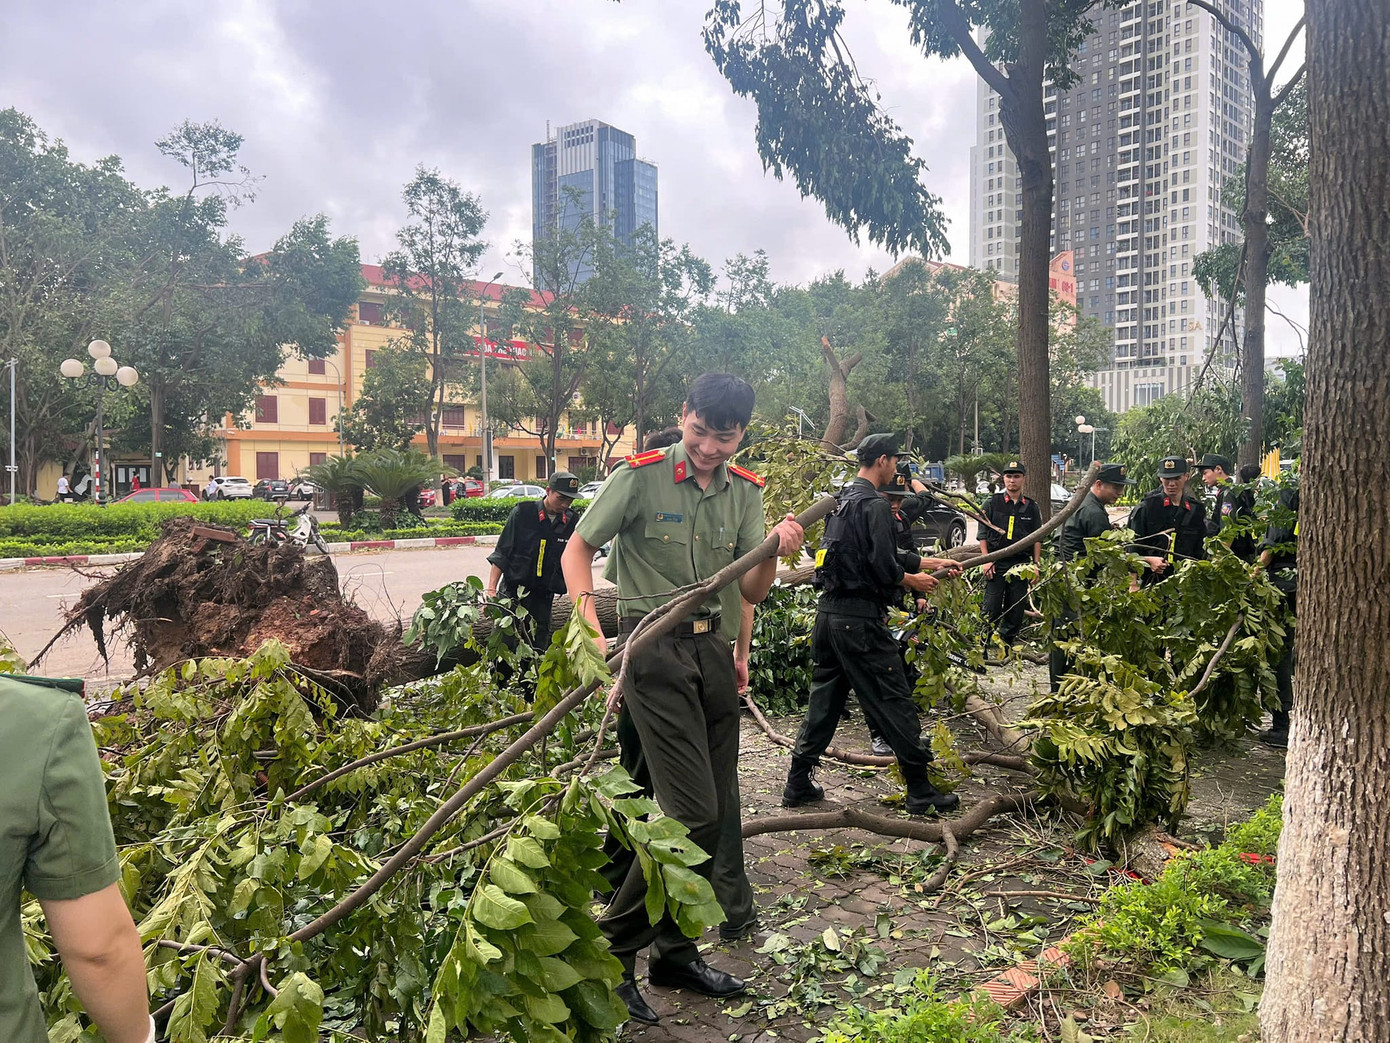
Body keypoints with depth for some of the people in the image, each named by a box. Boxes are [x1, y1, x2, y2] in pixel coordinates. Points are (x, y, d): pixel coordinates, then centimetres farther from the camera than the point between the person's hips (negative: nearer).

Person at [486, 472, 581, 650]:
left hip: (543, 596, 2)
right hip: (511, 591, -2)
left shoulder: (573, 522, 2)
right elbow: (500, 555, -2)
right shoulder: (522, 513, -5)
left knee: (537, 648, 3)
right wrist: (491, 590, -8)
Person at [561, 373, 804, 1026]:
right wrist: (589, 624, -19)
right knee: (693, 810, -13)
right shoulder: (640, 476, -8)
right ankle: (611, 951, 5)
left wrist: (776, 553, -10)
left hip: (714, 649, 7)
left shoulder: (745, 492, 7)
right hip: (653, 649, -6)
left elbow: (750, 592, 8)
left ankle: (675, 953, 29)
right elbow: (578, 547, -6)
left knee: (717, 811, 11)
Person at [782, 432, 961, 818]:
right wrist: (913, 581, 2)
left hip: (828, 612, 9)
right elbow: (883, 566, -18)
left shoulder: (841, 499, 16)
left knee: (824, 700, 14)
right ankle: (921, 792, 9)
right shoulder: (874, 504, -13)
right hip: (860, 619, -9)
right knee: (894, 703, 0)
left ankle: (798, 785, 18)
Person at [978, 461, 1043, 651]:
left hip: (1021, 564, 2)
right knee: (992, 607, -5)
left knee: (1017, 607, 5)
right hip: (996, 563, -2)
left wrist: (1036, 564, 5)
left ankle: (1008, 642, 16)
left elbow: (1037, 538, 13)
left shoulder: (1031, 507, 11)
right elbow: (983, 534, 4)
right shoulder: (992, 503, 5)